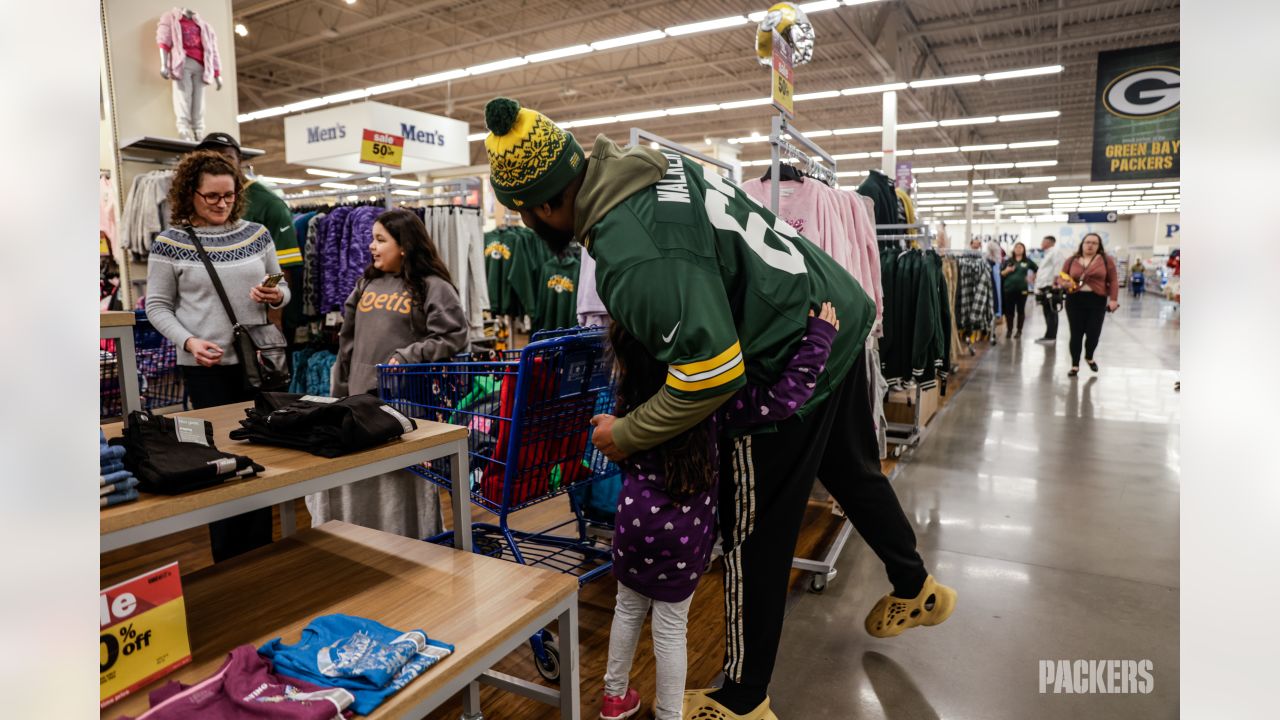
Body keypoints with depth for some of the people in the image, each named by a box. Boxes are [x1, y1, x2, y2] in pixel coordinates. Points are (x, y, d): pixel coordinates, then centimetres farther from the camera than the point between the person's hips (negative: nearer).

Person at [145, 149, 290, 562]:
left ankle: (261, 553, 23)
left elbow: (282, 289, 12)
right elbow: (157, 307, 1)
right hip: (205, 368, -3)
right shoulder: (170, 243, -2)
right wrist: (188, 342, -15)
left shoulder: (257, 235, 6)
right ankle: (228, 559, 19)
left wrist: (276, 296, -11)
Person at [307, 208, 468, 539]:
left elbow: (452, 338, -13)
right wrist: (340, 393, 17)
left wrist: (405, 358, -18)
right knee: (356, 481, 11)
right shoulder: (367, 284, 15)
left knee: (404, 481, 0)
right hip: (361, 398, 7)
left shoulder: (434, 288, -6)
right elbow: (348, 343, 19)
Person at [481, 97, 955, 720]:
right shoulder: (653, 164, 1)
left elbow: (713, 374, -30)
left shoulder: (631, 260, -29)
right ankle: (916, 589, 56)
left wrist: (626, 435, -14)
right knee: (855, 470, 29)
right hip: (841, 314, 10)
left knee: (755, 538, 7)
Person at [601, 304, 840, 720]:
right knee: (671, 627, 12)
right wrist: (820, 334, -16)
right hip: (684, 532, -3)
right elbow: (785, 397, -25)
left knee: (628, 609, 24)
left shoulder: (632, 398, -9)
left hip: (635, 519, 4)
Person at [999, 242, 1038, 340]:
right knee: (1009, 311, 2)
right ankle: (1009, 330, 11)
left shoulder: (1028, 261, 5)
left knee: (1020, 310, 5)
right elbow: (1000, 274, 4)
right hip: (1009, 289, 0)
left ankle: (1019, 331, 12)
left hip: (1022, 289, 0)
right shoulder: (1008, 261, 5)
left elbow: (1038, 270, 14)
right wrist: (1006, 271, -15)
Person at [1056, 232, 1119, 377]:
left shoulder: (1107, 260, 3)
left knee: (1094, 333, 1)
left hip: (1097, 301, 0)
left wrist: (1113, 299, -8)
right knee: (1076, 334, 2)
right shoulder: (1071, 260, 7)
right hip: (1075, 300, 1)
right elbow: (1061, 278, 12)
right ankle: (1075, 365, 11)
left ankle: (1089, 357, 31)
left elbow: (1113, 281, 1)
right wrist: (1064, 283, -12)